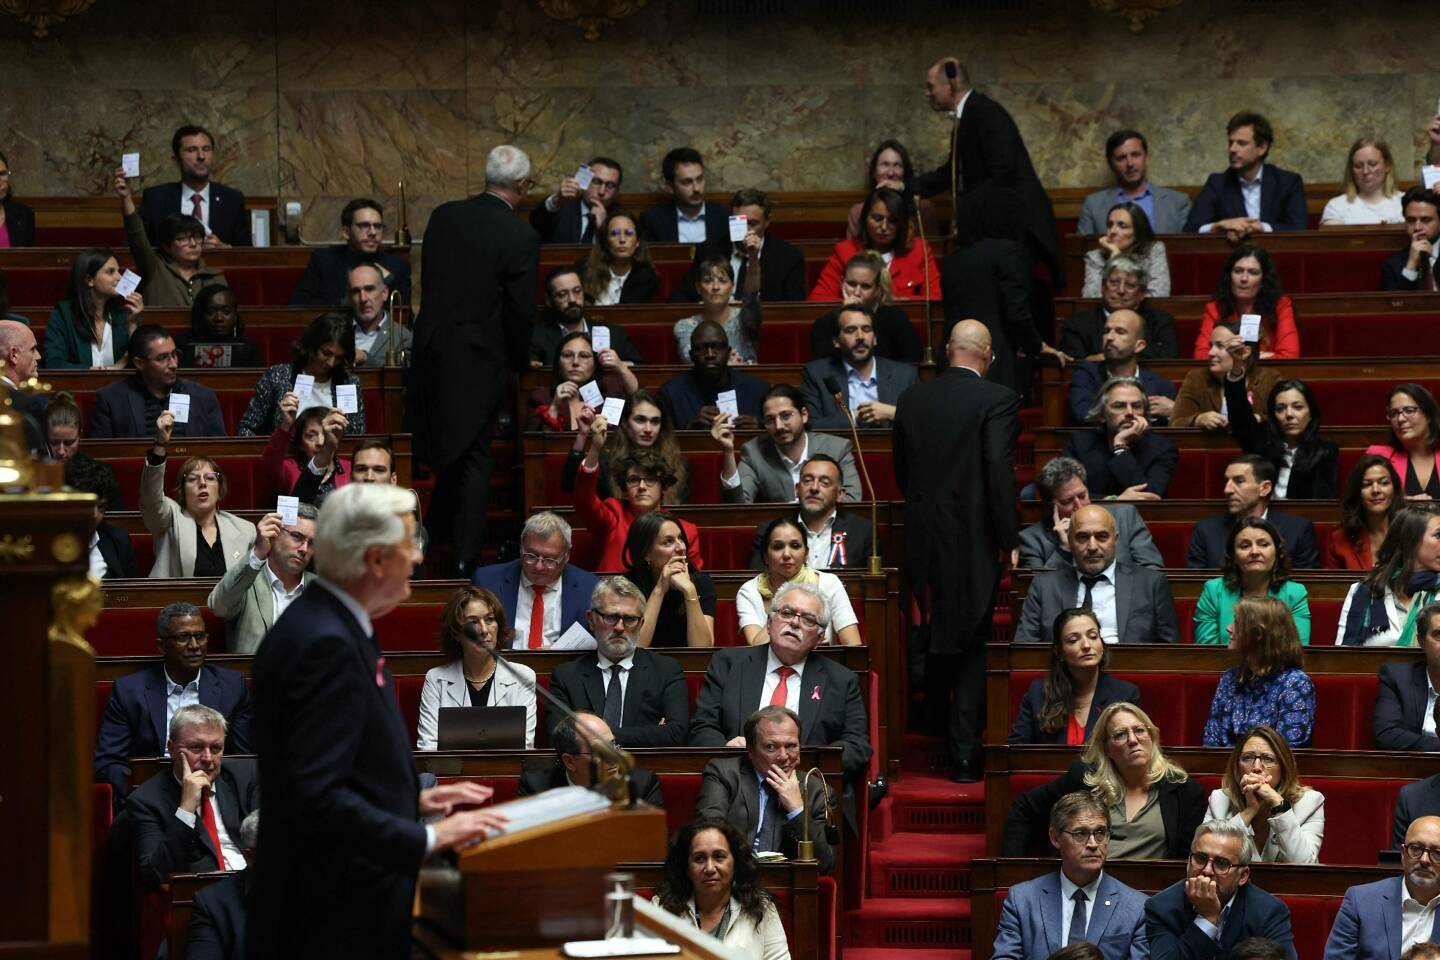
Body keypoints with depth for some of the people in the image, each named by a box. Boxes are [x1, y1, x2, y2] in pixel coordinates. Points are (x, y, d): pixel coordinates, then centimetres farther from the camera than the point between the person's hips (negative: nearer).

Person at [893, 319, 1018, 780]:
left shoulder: (911, 398, 4)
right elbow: (1000, 470, -18)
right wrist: (1009, 539, -12)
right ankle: (965, 750, -2)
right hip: (974, 539, -4)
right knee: (972, 646, 3)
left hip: (924, 537, 4)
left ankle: (937, 733, 32)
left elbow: (900, 467, 10)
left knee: (936, 641, 20)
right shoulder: (997, 399, -12)